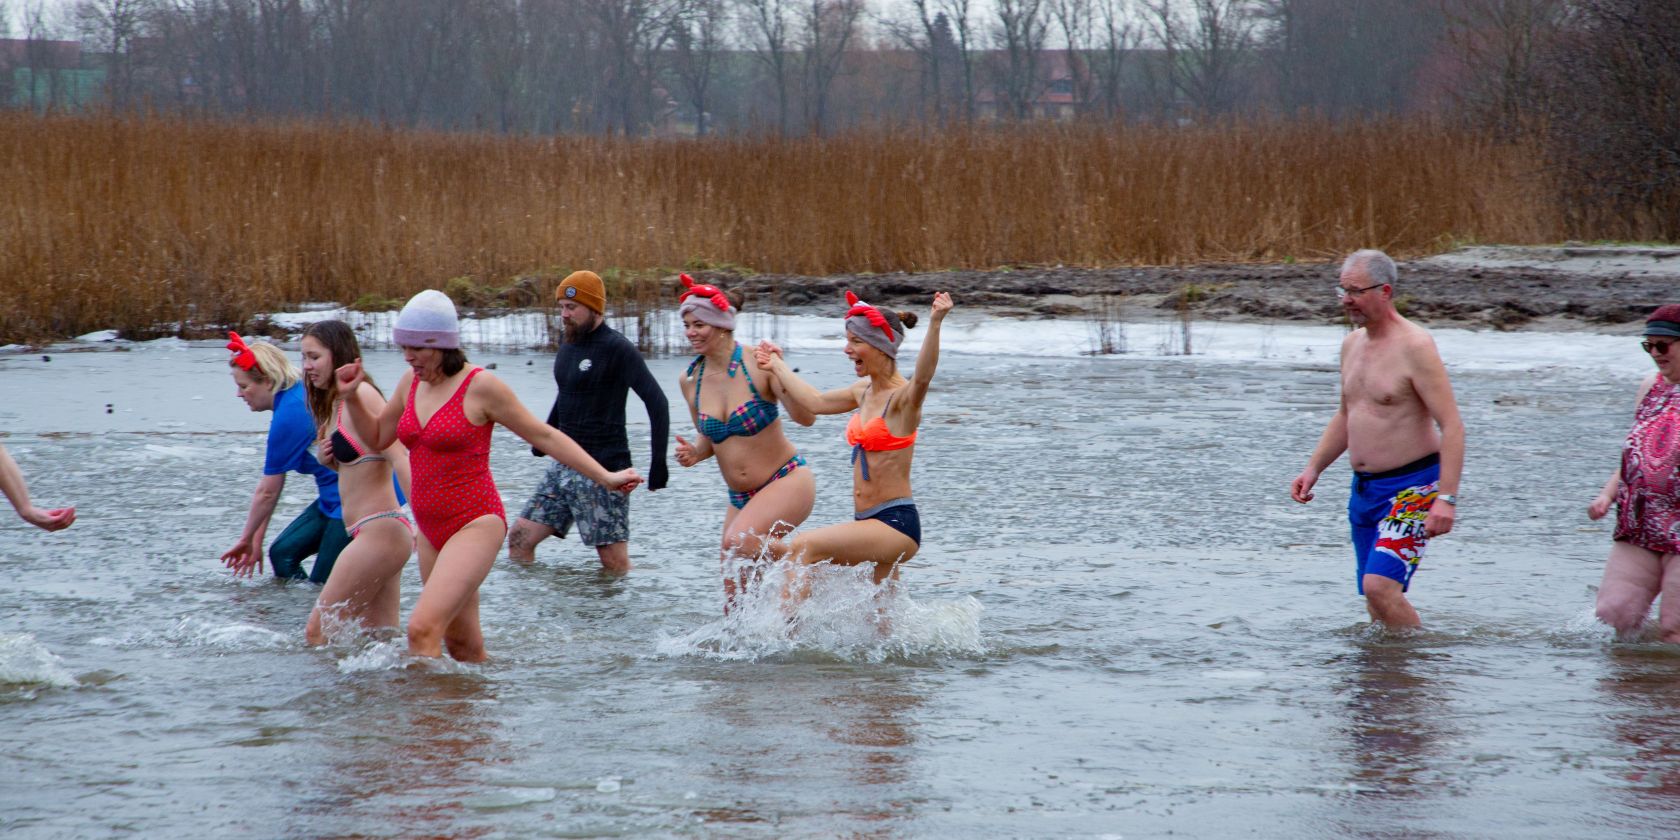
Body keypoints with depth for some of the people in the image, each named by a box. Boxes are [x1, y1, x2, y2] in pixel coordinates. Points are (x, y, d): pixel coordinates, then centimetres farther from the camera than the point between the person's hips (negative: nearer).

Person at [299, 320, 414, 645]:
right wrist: (327, 458, 5)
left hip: (379, 530, -10)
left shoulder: (360, 395, -11)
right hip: (380, 534, 10)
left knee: (318, 631, -7)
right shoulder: (333, 404, 18)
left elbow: (398, 457, -20)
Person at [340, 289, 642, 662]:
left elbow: (544, 437, -5)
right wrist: (352, 398, 6)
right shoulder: (412, 383, 8)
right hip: (432, 529, 7)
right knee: (461, 645, 12)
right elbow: (377, 437, 23)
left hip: (475, 524, -7)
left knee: (423, 628, -22)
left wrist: (606, 478, -8)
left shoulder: (480, 386, -11)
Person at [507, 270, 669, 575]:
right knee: (520, 537, 5)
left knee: (614, 562, -8)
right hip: (565, 465, 8)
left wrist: (658, 464, -22)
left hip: (603, 469, -8)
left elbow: (657, 402, -18)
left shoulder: (617, 349, -12)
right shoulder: (567, 348, 12)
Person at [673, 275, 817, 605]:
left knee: (739, 541, -33)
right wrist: (695, 453, -7)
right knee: (735, 602, 6)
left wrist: (780, 372, -39)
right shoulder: (690, 380, 1)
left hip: (787, 482, -6)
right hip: (740, 499, 6)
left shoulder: (758, 364, -16)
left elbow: (806, 417, -25)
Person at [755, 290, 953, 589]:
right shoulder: (863, 391, 11)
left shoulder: (903, 397, -14)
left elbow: (923, 376, -37)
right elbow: (815, 402, 28)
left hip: (897, 522, -9)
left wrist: (934, 324, -54)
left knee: (804, 547, -21)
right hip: (867, 522, 9)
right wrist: (778, 366, 39)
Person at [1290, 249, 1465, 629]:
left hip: (1411, 487, -8)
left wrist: (1446, 497, -26)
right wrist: (1313, 469, 13)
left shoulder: (1414, 346, -14)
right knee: (1374, 596, 8)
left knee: (1380, 586, -20)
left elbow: (1452, 426, -18)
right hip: (1364, 488, 8)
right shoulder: (1352, 344, 11)